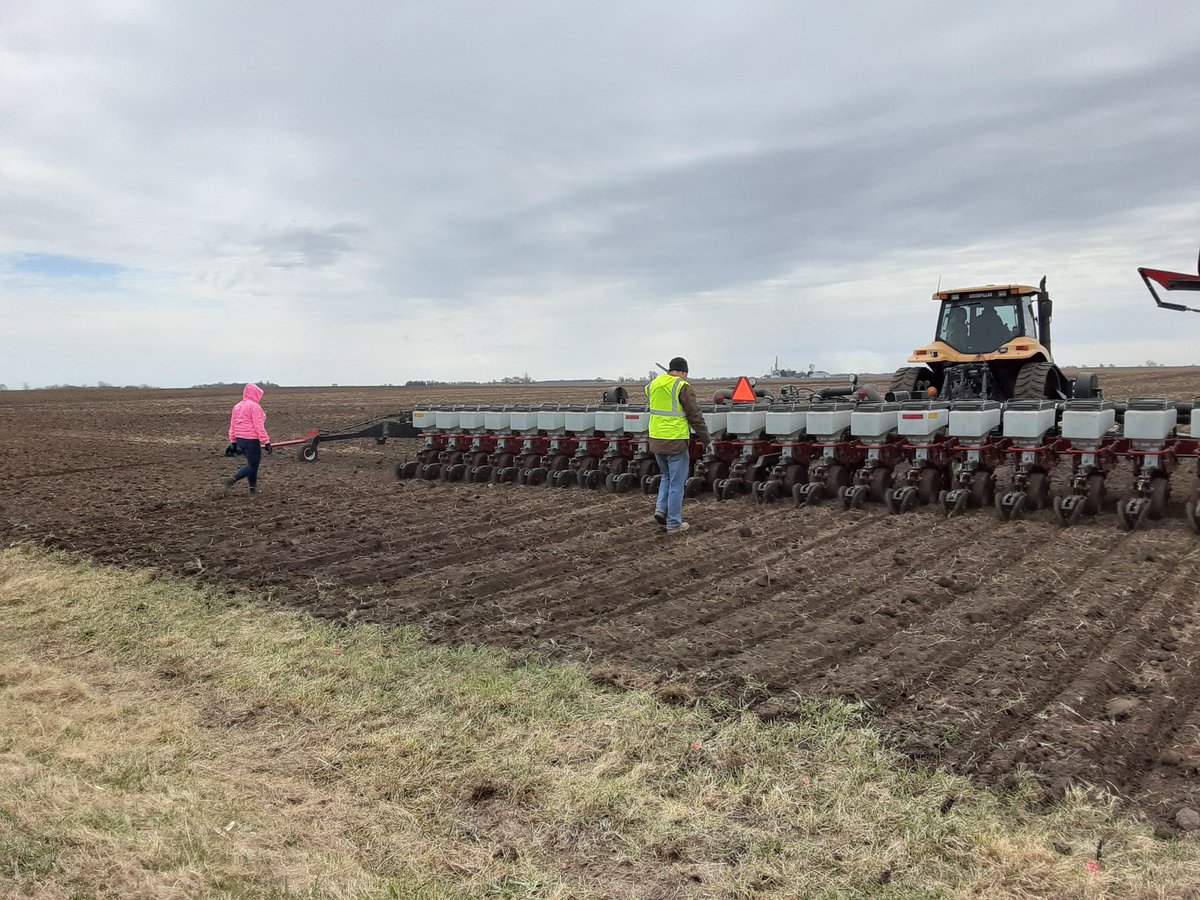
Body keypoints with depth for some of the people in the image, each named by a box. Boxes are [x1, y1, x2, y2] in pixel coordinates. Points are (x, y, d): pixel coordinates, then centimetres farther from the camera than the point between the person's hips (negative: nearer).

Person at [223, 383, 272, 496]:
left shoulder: (237, 407, 14)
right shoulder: (254, 406, -12)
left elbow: (232, 426, 16)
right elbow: (259, 426, -17)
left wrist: (233, 442, 21)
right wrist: (266, 442, -15)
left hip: (239, 439, 9)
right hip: (251, 440, -9)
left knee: (252, 463, 19)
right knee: (252, 466, -3)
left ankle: (253, 489, 20)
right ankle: (231, 481, -17)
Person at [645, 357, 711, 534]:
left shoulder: (652, 385, 8)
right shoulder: (682, 387, -12)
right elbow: (695, 416, -10)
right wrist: (707, 439, 1)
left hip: (656, 441, 6)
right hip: (676, 442, -6)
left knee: (667, 476, 25)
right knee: (676, 483, 4)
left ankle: (661, 508, 10)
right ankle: (674, 523, 10)